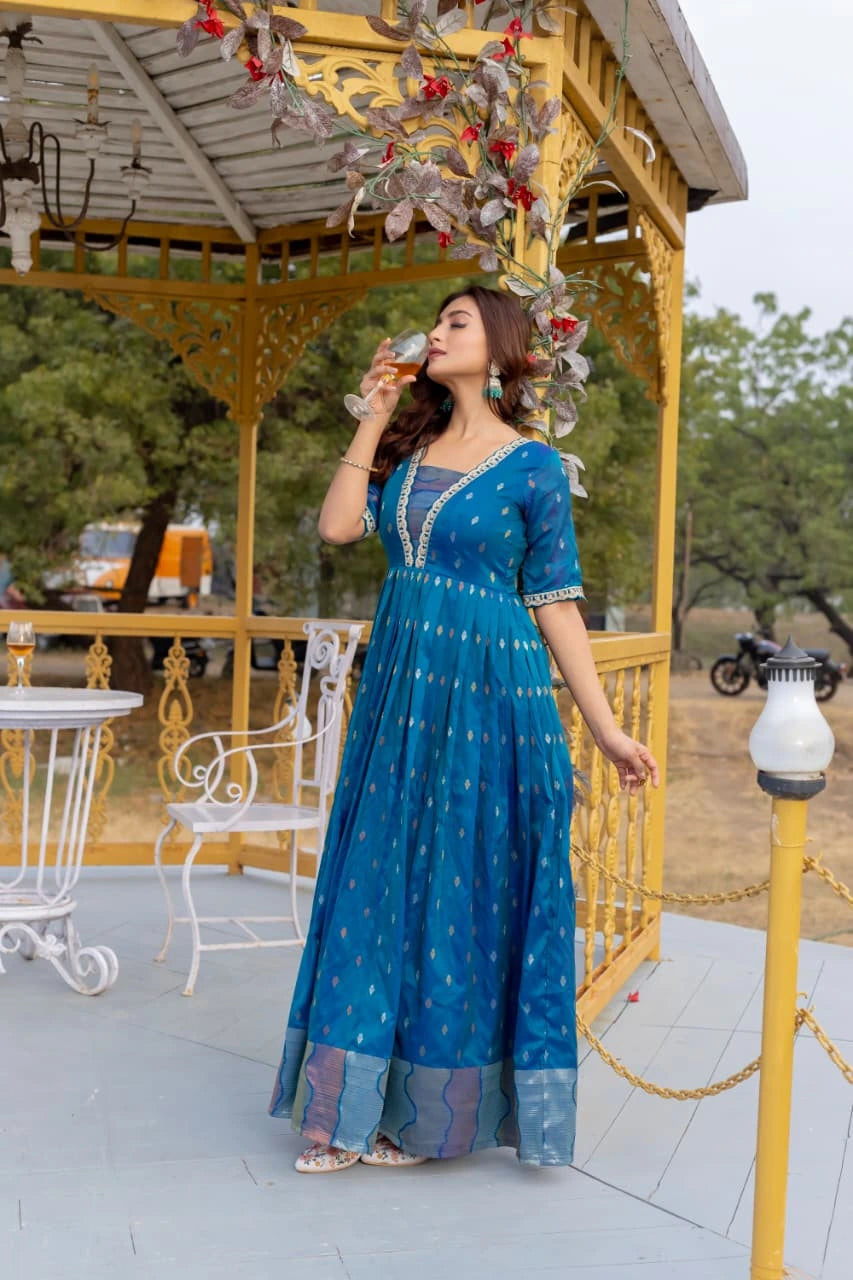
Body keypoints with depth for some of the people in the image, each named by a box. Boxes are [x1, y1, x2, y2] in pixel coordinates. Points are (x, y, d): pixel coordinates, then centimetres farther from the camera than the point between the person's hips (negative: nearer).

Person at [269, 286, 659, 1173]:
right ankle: (355, 1109, 18)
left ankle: (432, 1113, 16)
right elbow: (338, 526, -2)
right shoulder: (409, 447, 12)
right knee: (379, 884, 7)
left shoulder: (533, 466, -3)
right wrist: (374, 418, 2)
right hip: (400, 689, 5)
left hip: (487, 696, -5)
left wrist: (606, 730, -8)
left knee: (464, 895, 2)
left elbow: (555, 603, -4)